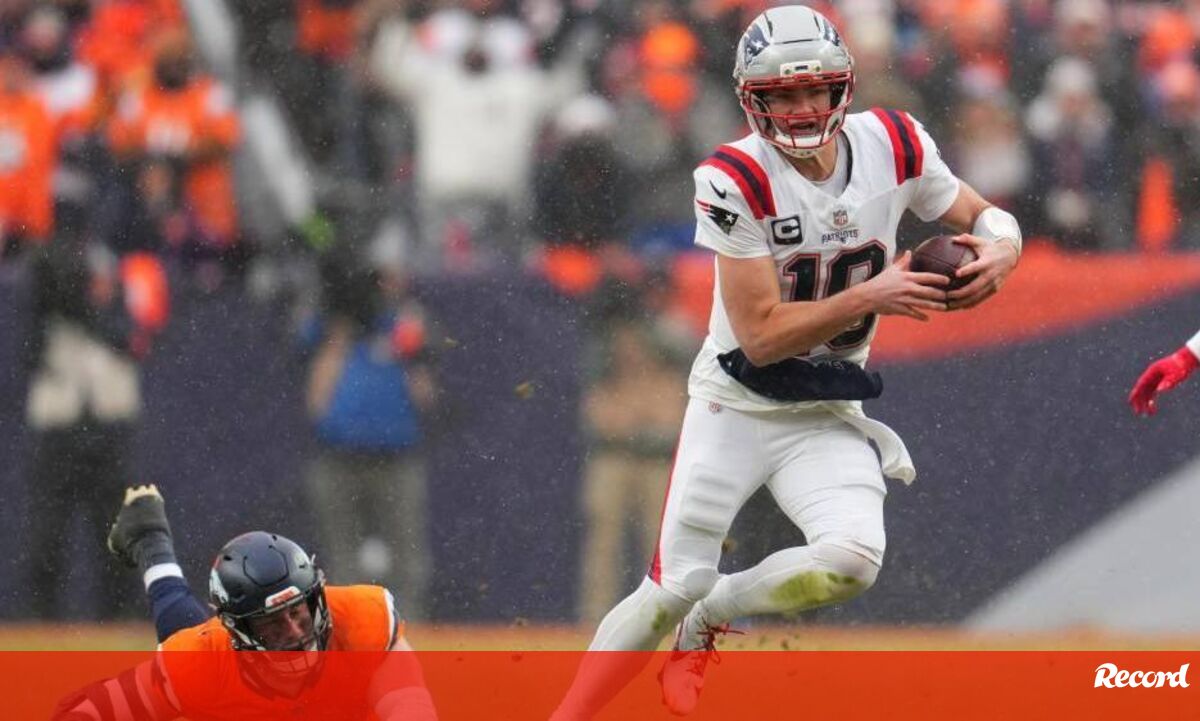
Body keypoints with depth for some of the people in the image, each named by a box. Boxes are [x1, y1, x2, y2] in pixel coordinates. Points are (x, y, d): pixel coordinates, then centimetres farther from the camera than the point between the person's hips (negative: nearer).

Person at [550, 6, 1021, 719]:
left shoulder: (893, 145, -8)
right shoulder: (735, 180, -20)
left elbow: (983, 216, 8)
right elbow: (761, 336, -21)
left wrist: (1001, 248, -16)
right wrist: (869, 297, -28)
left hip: (828, 418, 3)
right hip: (737, 406, -3)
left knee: (852, 558, -22)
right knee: (675, 585, -7)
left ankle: (708, 620, 6)